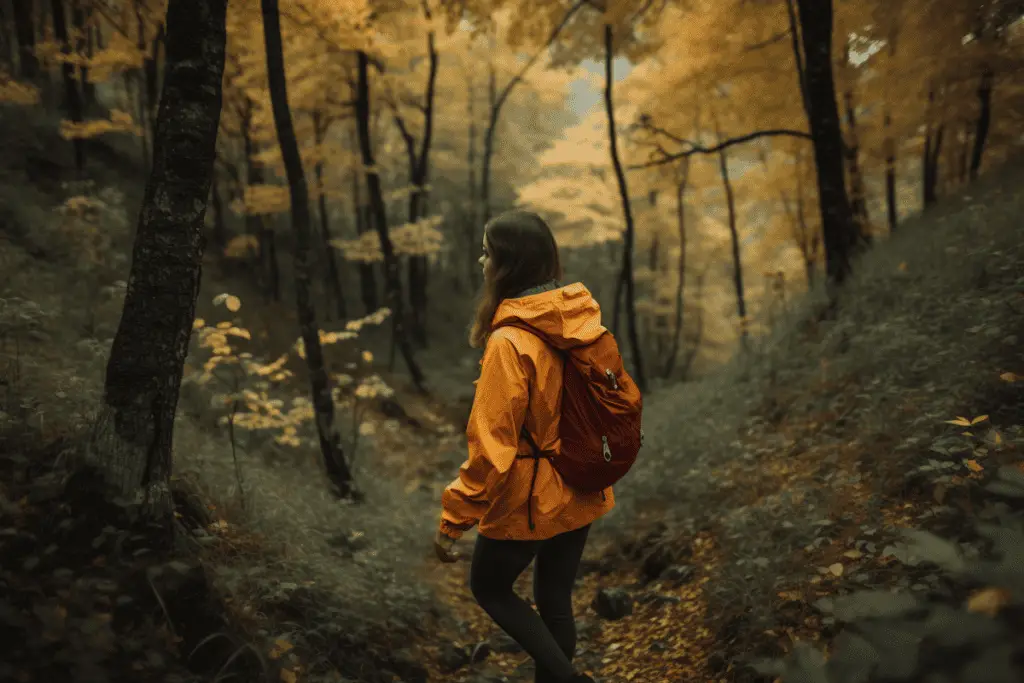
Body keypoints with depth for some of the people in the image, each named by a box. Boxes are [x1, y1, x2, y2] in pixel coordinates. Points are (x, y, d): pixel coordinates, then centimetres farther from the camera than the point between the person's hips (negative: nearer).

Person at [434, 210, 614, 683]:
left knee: (489, 588, 19)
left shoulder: (510, 342, -25)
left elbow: (491, 445, -25)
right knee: (555, 598, 21)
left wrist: (452, 521, -16)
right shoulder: (584, 318, -3)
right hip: (581, 490, 7)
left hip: (529, 498, -7)